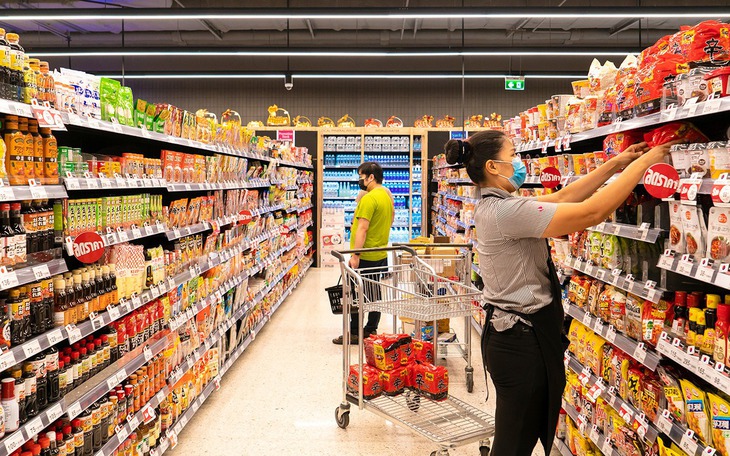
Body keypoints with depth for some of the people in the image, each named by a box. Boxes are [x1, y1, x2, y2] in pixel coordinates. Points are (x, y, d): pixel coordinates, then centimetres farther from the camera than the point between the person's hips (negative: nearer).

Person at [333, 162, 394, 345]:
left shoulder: (368, 199, -18)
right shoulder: (387, 195, 11)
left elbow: (362, 228, -24)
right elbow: (392, 216, 24)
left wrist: (355, 255, -24)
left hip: (365, 256, -9)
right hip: (381, 255, 9)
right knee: (375, 294, 13)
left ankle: (354, 333, 6)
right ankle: (371, 330, 22)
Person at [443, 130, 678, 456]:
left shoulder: (492, 206, 8)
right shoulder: (506, 210, -24)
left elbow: (562, 197, 12)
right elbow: (592, 212, -26)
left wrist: (615, 164, 10)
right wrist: (643, 162, -14)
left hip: (511, 333, 10)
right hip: (522, 340, -10)